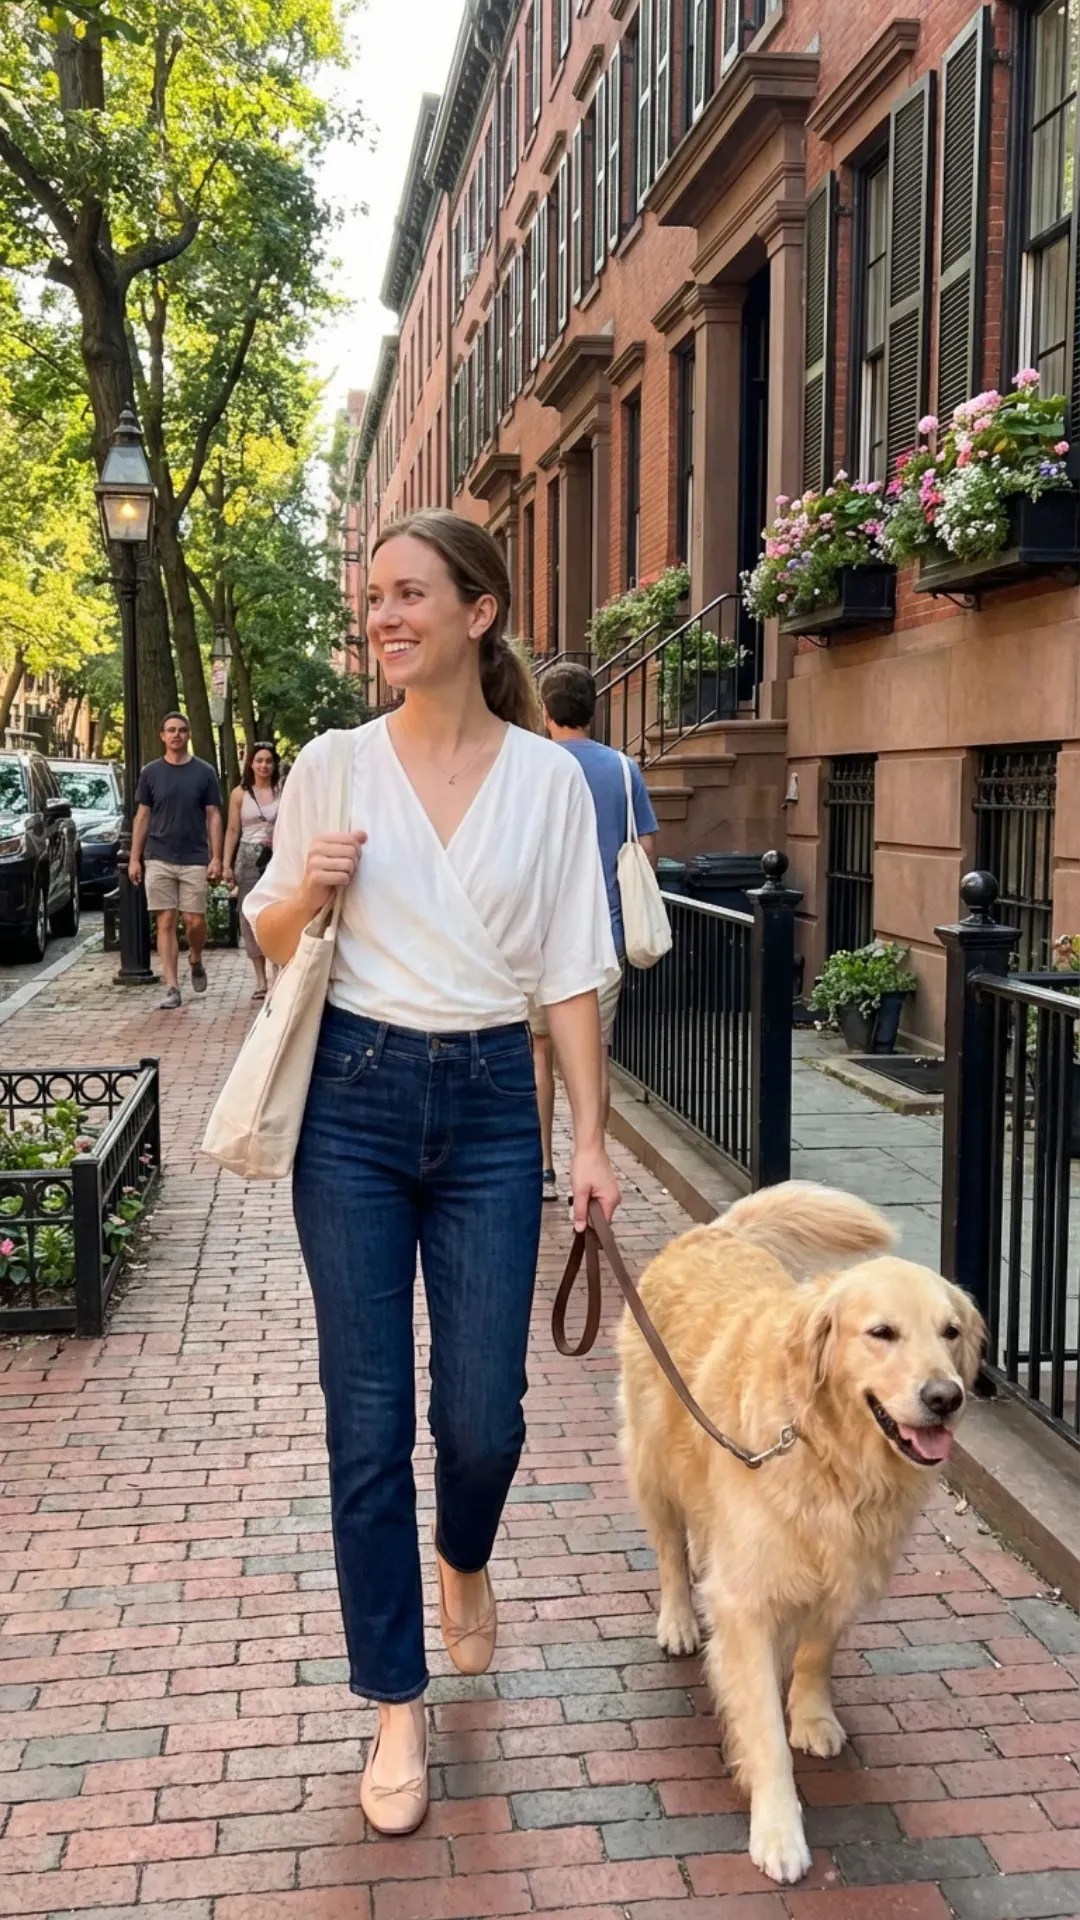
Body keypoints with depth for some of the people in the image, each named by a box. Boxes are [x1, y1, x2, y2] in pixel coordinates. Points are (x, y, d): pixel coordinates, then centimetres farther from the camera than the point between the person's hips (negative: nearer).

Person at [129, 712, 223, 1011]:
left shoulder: (204, 772, 4)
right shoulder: (151, 772, 6)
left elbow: (213, 817, 4)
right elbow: (142, 817, 9)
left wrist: (216, 857, -5)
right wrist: (134, 858, 3)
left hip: (194, 860, -1)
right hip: (159, 860, 1)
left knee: (195, 921, -1)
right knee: (166, 922, -1)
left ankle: (196, 962, 30)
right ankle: (172, 988, 2)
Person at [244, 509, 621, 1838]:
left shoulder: (550, 779, 1)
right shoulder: (333, 765, 1)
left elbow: (570, 974, 3)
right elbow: (270, 942, 10)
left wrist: (590, 1139, -1)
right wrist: (307, 892, -12)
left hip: (490, 1104, 0)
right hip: (356, 1097, 0)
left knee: (483, 1414, 2)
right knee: (370, 1419, 3)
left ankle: (463, 1558, 40)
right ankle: (397, 1707, 21)